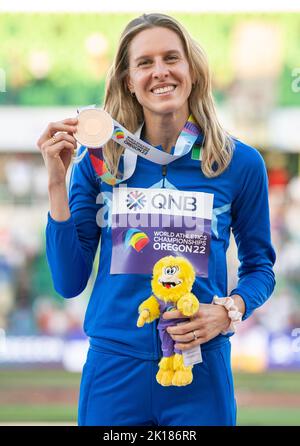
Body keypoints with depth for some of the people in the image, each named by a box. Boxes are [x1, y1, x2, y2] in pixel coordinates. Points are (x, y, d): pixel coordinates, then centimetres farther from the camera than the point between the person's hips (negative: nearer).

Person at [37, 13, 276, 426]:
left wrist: (228, 312, -10)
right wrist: (58, 182, -9)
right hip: (114, 368, 0)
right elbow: (70, 281, -2)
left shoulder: (240, 163, -1)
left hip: (200, 374, 0)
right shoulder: (98, 160, -1)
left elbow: (259, 266, 9)